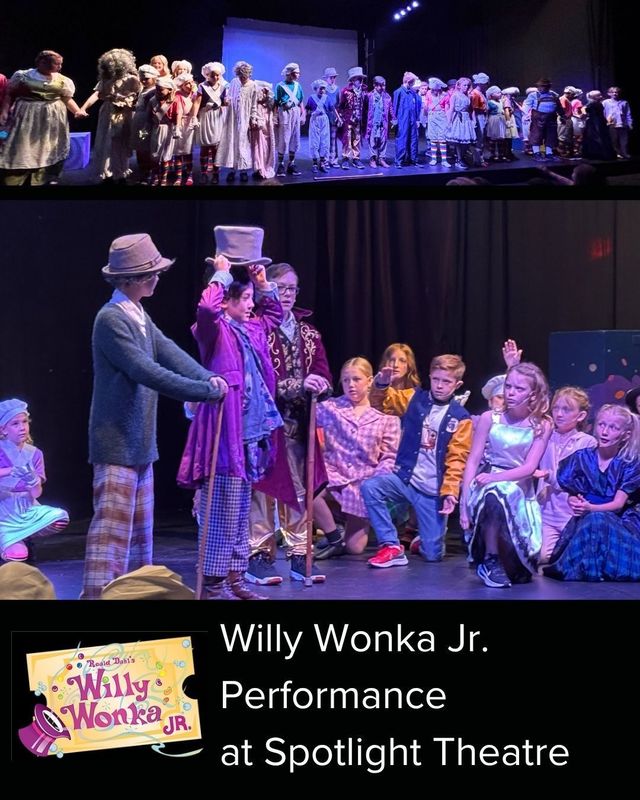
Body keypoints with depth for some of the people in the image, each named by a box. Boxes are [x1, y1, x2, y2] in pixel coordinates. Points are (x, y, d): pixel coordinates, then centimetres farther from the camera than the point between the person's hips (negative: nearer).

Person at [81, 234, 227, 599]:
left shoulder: (140, 316, 12)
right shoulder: (112, 319, -17)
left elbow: (170, 353, 2)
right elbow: (147, 372, -23)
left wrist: (208, 376, -15)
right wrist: (205, 391, -22)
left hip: (140, 442, 9)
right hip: (117, 443, -9)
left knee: (140, 528, 14)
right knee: (113, 526, -9)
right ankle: (98, 593, -5)